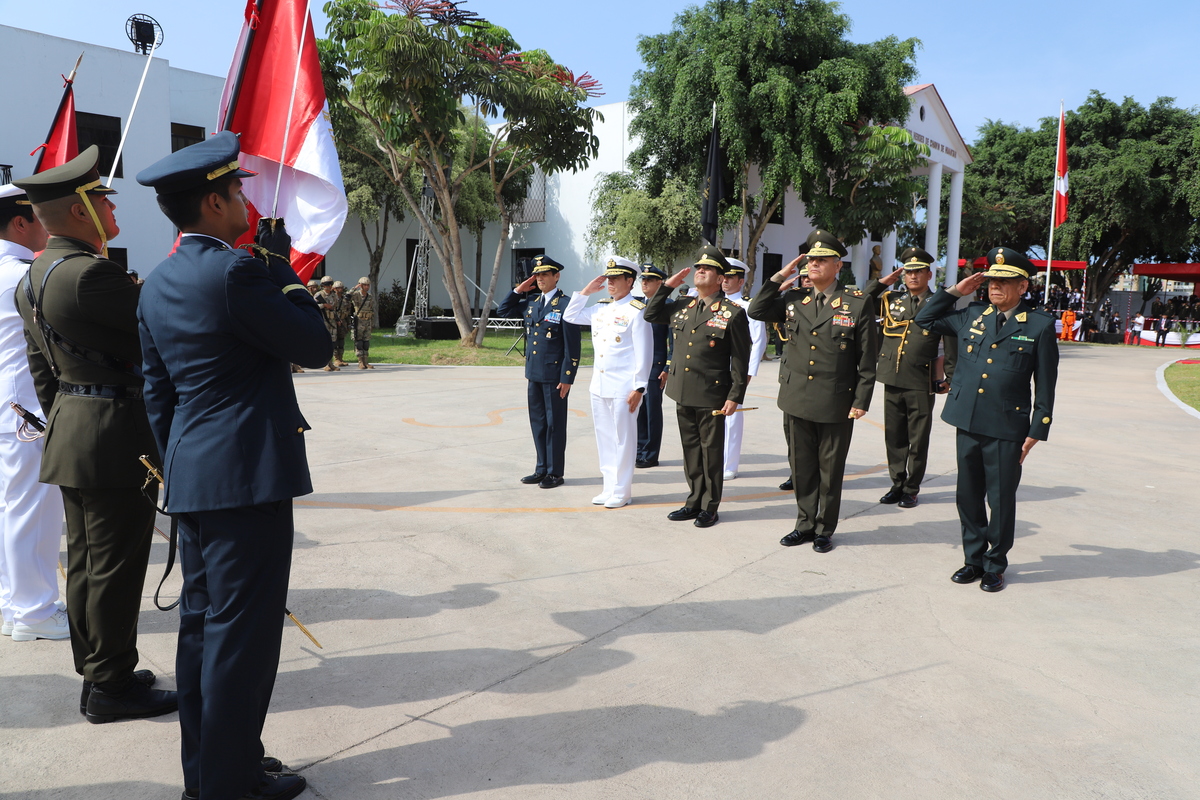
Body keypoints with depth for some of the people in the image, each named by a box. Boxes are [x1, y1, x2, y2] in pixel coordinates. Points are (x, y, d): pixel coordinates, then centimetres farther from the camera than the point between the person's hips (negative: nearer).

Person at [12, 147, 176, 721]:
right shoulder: (92, 274, -20)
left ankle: (96, 671, 30)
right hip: (117, 435, -10)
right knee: (115, 565, 0)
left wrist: (61, 423, 24)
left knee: (85, 560, 17)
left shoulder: (34, 278, 12)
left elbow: (42, 370, 17)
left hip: (70, 432, 10)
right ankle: (111, 687, 12)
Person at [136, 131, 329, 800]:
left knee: (203, 623, 16)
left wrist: (179, 468, 23)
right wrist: (284, 273, 0)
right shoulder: (234, 271, -15)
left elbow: (158, 393, 16)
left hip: (191, 479, 9)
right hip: (248, 475, -9)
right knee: (243, 631, 0)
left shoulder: (157, 286, 12)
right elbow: (317, 347, -9)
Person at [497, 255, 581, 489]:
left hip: (554, 375, -7)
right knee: (538, 423, 13)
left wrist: (567, 378, -15)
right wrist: (519, 290, 8)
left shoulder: (565, 305, -10)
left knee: (555, 424, 3)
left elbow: (572, 347, -12)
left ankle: (556, 473, 13)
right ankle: (542, 469, 25)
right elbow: (503, 310, 21)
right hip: (534, 374, 7)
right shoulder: (531, 303, 11)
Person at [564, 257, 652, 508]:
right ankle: (609, 487, 23)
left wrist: (638, 387, -15)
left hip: (623, 388, -7)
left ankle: (621, 492, 11)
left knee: (623, 440, 2)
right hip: (599, 385, 7)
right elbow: (570, 316, 20)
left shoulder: (637, 311, -10)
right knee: (604, 439, 13)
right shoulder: (600, 309, 11)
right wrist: (585, 291, 10)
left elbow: (644, 352, -12)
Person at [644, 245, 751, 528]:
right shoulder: (681, 306, 10)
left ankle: (710, 508, 17)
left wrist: (735, 396, -12)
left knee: (711, 452, 6)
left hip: (711, 396, -6)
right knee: (690, 450, 14)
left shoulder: (733, 313, -7)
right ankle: (695, 501, 26)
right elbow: (651, 314, 22)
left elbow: (741, 359, -8)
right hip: (683, 394, 6)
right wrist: (668, 286, 11)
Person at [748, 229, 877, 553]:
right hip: (796, 401, 4)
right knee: (802, 468, 13)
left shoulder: (858, 303, -4)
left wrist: (861, 400, -8)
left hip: (836, 405, -4)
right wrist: (780, 276, 1)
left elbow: (867, 358, -4)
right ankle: (805, 524, 28)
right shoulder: (793, 301, 8)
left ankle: (824, 530, 23)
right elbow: (756, 311, 6)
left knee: (830, 471, 9)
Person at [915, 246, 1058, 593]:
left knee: (1002, 501, 6)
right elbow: (925, 319, 19)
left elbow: (1045, 386, -2)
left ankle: (995, 566, 22)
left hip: (1007, 429, -4)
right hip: (968, 423, 4)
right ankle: (973, 559, 27)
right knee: (969, 497, 12)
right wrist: (955, 291, 8)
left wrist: (1036, 432, -5)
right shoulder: (971, 316, 8)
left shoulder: (1040, 326, -2)